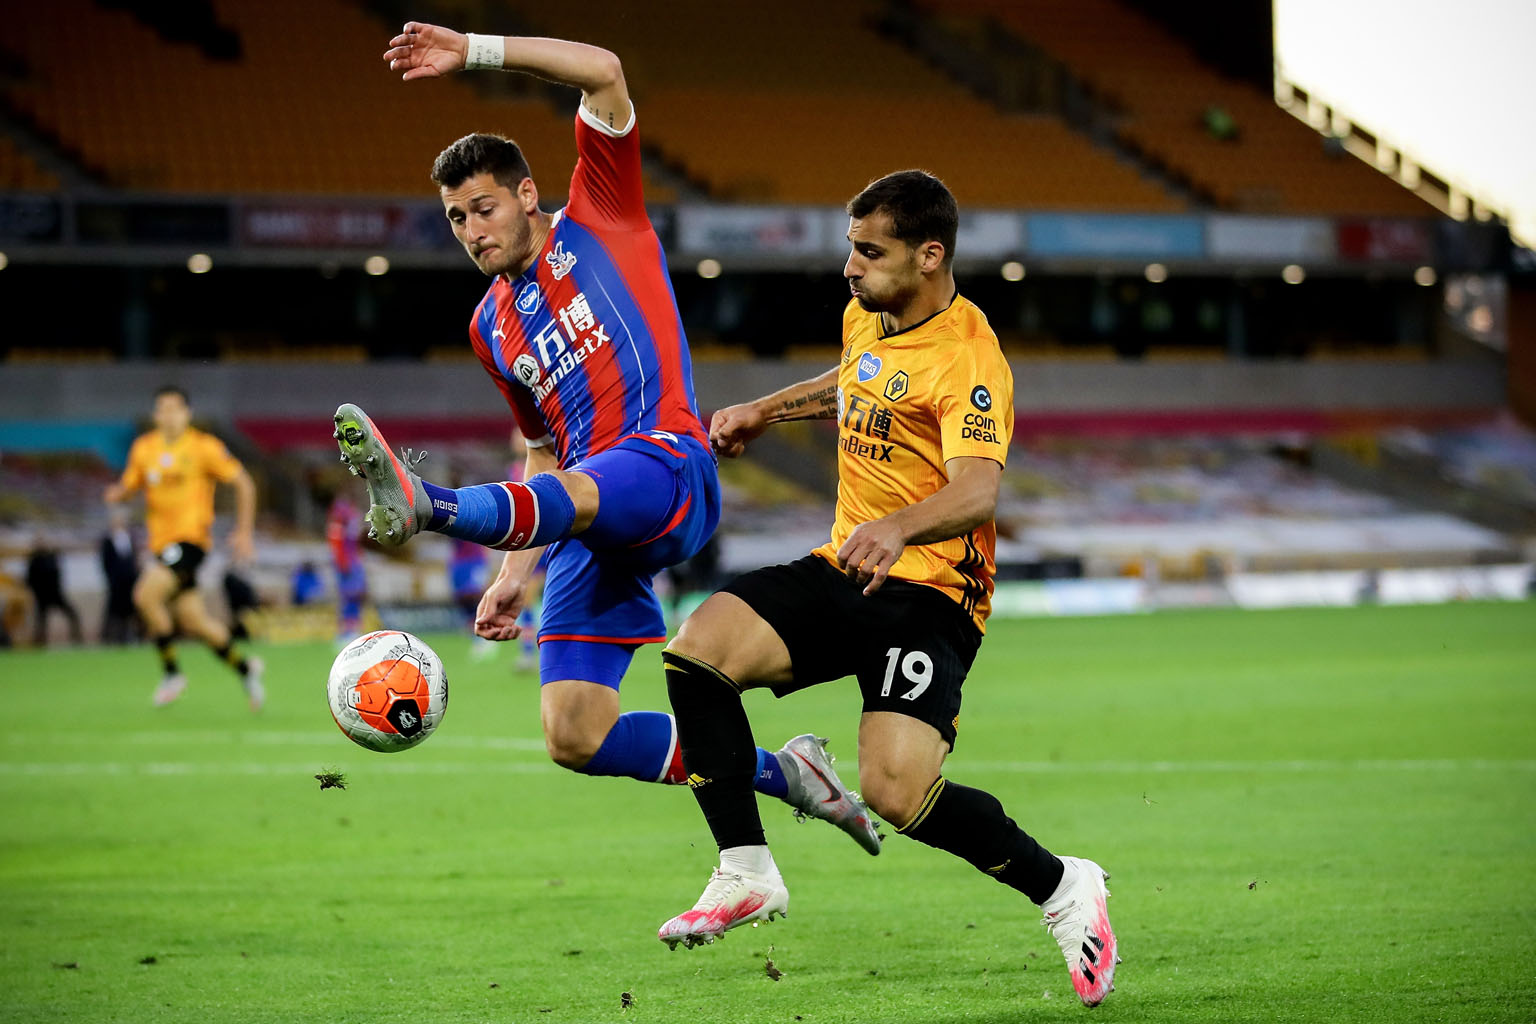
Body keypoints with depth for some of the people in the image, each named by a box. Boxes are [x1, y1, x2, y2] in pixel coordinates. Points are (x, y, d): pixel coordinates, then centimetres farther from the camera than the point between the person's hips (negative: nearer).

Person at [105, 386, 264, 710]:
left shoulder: (204, 447, -7)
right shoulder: (143, 449, 8)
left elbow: (243, 483, -2)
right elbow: (129, 485, 18)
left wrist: (244, 532, -6)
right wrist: (118, 494, -7)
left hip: (191, 536, -6)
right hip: (161, 542, 6)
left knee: (146, 595, -23)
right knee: (193, 620, 6)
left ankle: (171, 672, -9)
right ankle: (244, 667, 26)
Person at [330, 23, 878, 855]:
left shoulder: (596, 224, 8)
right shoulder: (490, 327, 24)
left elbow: (603, 71, -4)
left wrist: (476, 52, -7)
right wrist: (515, 574, 21)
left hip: (665, 467, -7)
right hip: (587, 528, 7)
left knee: (568, 496, -41)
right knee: (575, 738, -6)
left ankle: (426, 505, -70)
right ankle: (780, 772, 8)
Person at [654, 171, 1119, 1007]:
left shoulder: (966, 360, -19)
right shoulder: (866, 316, 8)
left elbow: (977, 493, -35)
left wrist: (897, 527, -53)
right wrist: (765, 410, 27)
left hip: (929, 591, -8)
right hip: (843, 569, 8)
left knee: (896, 791, -25)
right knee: (695, 651, -16)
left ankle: (1062, 888, 2)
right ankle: (747, 874, -5)